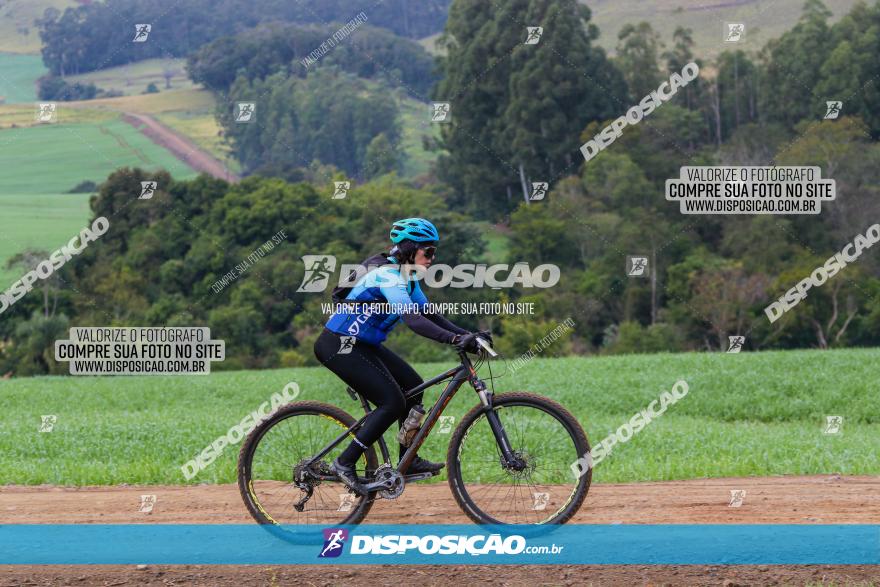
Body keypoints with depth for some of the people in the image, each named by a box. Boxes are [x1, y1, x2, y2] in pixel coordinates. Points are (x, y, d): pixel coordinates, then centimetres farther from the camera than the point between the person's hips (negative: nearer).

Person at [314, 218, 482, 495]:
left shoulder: (405, 276, 9)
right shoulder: (387, 274, -22)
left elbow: (429, 314, 10)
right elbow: (412, 318, -34)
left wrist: (468, 335, -3)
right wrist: (456, 339, -41)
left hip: (362, 344, 10)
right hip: (338, 346, -10)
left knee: (413, 386, 11)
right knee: (393, 402, -14)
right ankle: (345, 463, -9)